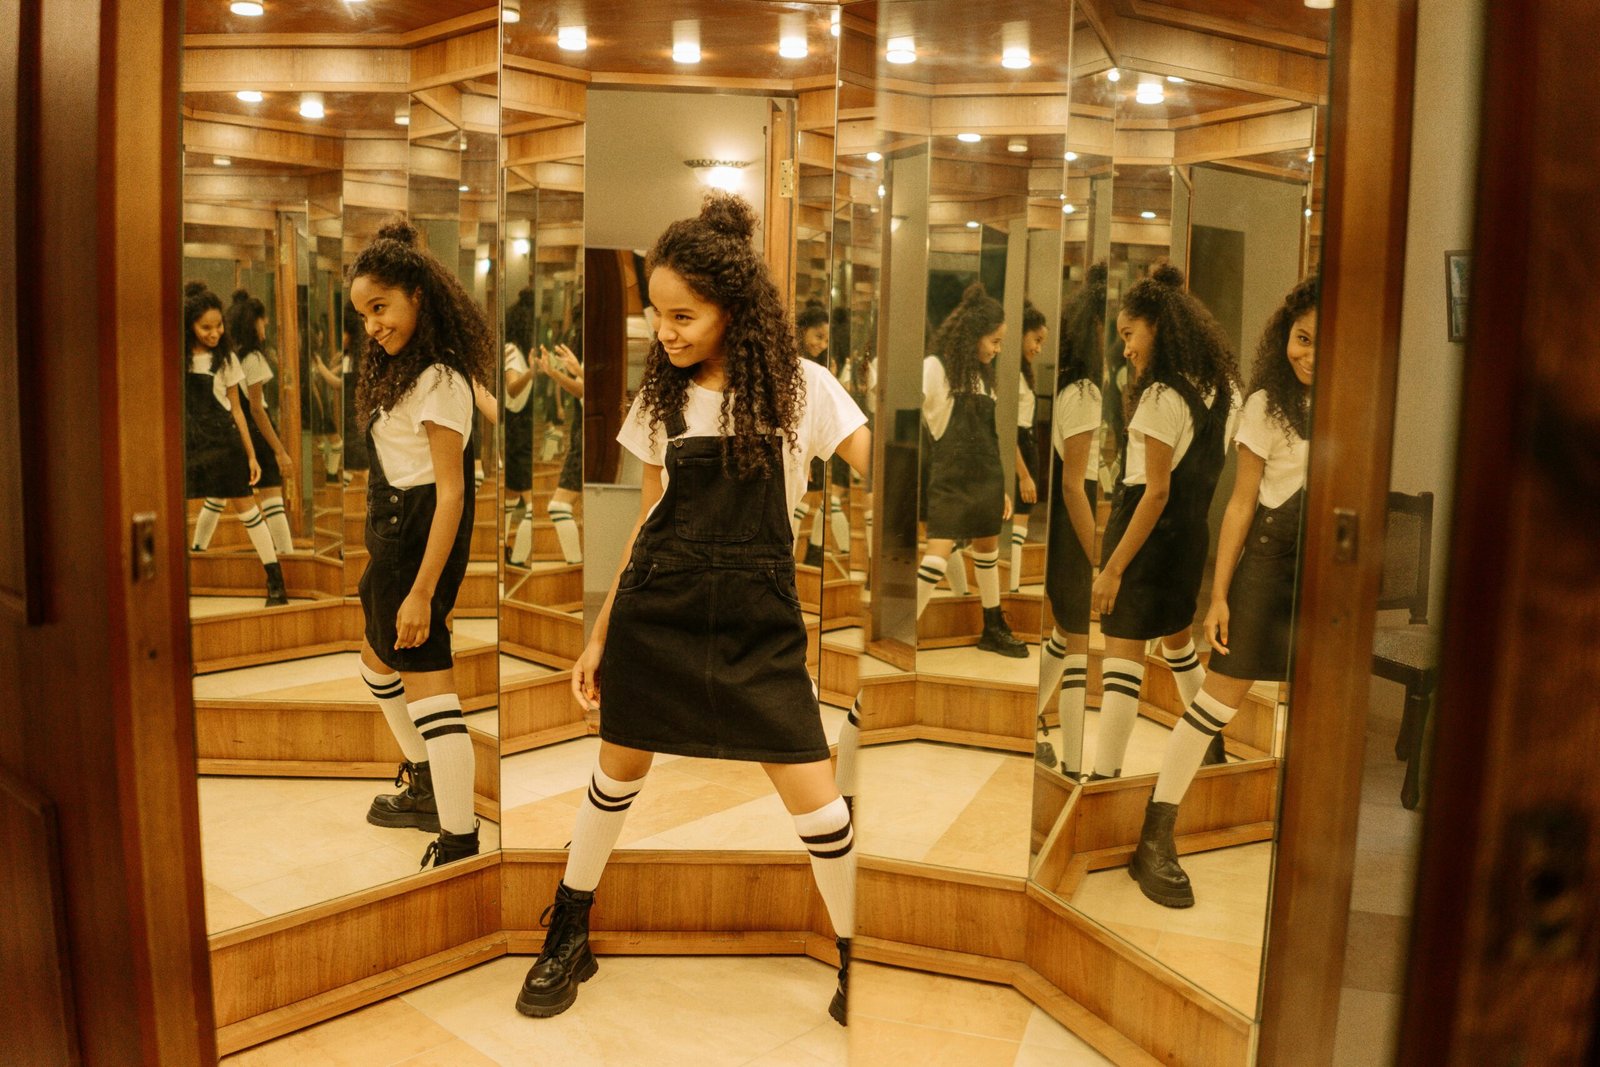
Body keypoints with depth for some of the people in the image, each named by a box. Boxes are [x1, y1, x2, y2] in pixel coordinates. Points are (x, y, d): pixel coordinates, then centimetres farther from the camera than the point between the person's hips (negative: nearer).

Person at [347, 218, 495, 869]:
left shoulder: (439, 380, -19)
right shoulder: (401, 369, 13)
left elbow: (451, 492, -23)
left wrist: (421, 592, -26)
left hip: (421, 536, -11)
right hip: (394, 531, 11)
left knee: (427, 682, -11)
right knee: (377, 656, 27)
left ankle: (460, 846, -6)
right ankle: (423, 786, 43)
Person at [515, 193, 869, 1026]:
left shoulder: (801, 386, -5)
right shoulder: (663, 396, 5)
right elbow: (650, 517, 11)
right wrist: (599, 635, 12)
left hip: (757, 620, -2)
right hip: (655, 612, 3)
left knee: (813, 796, -4)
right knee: (618, 774, 14)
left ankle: (854, 962, 21)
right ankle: (568, 938, 37)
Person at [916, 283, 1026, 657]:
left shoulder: (983, 374, 12)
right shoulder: (935, 367, -8)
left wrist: (1000, 487, 18)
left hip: (985, 479, 7)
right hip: (948, 480, -7)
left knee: (988, 550, 14)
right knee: (939, 552, -14)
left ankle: (994, 629, 27)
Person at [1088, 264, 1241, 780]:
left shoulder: (1162, 395, -17)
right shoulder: (1223, 386, 6)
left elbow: (1156, 491, -21)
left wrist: (1112, 567, -20)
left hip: (1146, 528, -8)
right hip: (1193, 533, 9)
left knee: (1123, 654, -8)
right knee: (1177, 638, 26)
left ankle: (1105, 776, -9)